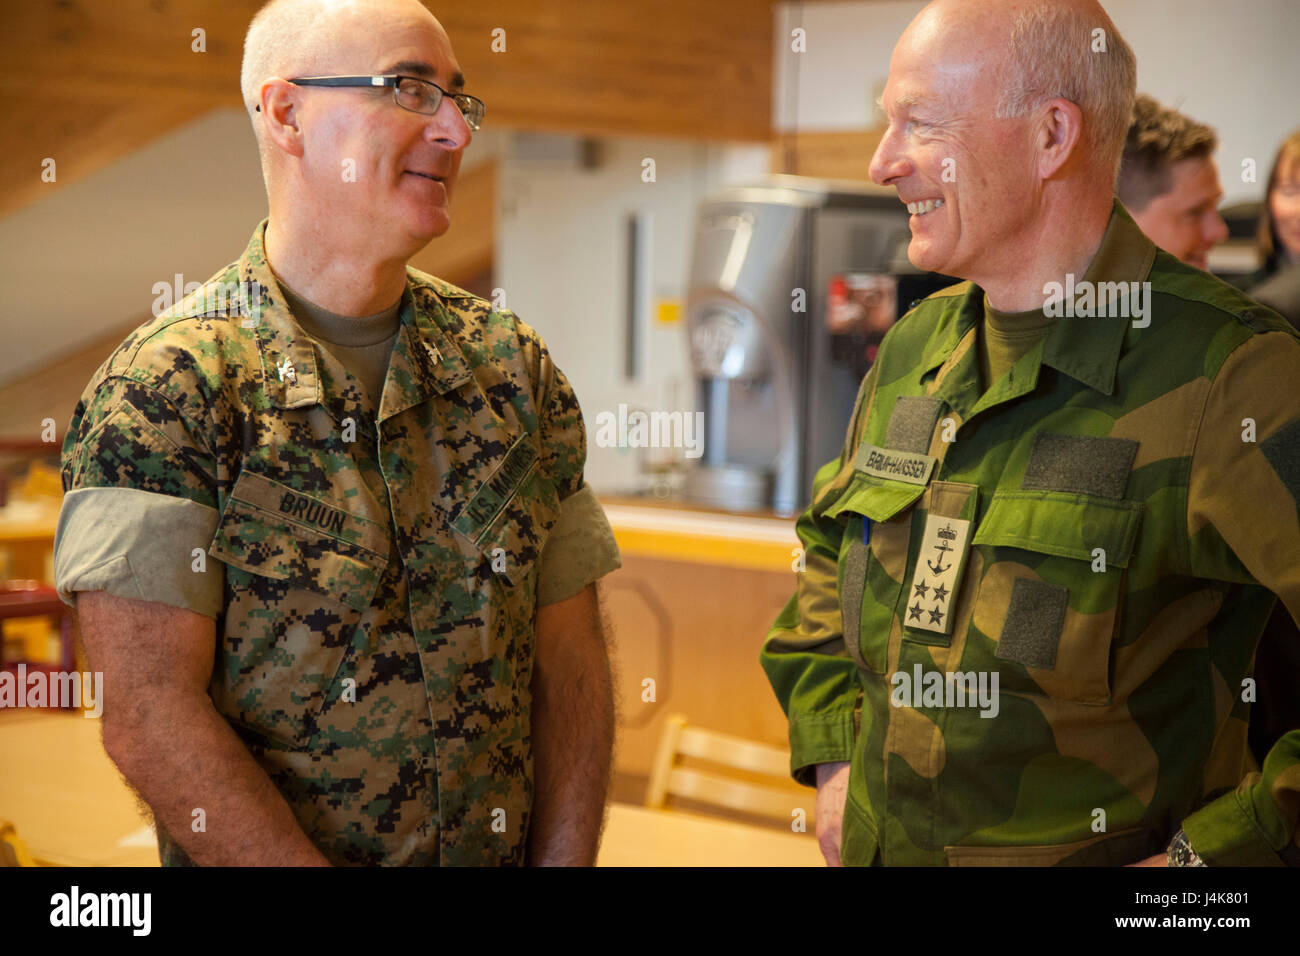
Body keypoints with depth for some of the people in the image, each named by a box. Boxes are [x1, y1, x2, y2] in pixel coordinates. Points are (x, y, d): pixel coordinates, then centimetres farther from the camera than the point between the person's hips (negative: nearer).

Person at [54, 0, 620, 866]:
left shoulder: (514, 365, 2)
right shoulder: (166, 385, -14)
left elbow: (570, 664, 1)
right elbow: (149, 715, -19)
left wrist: (563, 861, -11)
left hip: (506, 851, 5)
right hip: (254, 860, -4)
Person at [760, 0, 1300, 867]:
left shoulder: (1228, 381, -20)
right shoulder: (914, 348, 3)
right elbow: (829, 544, 19)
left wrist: (1215, 851, -24)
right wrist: (831, 758, 9)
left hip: (1090, 853, -6)